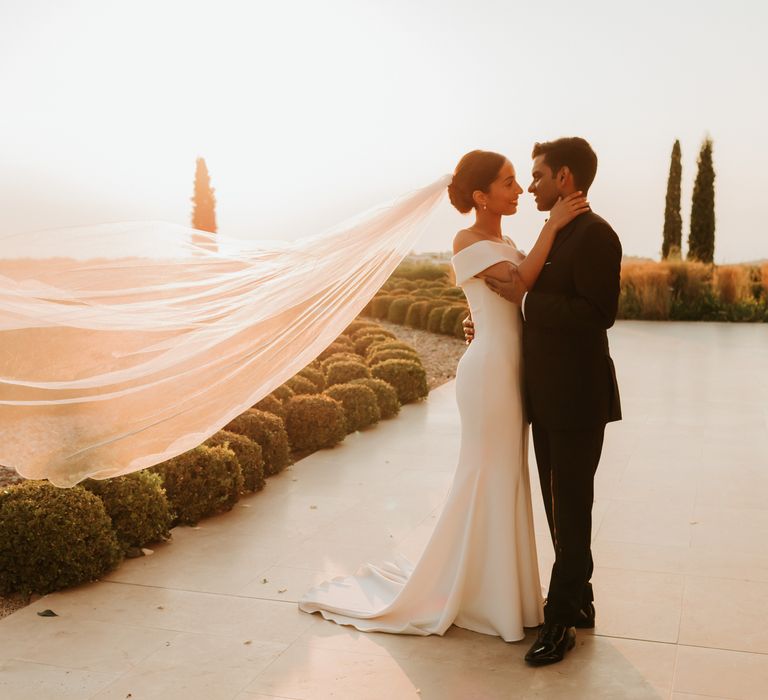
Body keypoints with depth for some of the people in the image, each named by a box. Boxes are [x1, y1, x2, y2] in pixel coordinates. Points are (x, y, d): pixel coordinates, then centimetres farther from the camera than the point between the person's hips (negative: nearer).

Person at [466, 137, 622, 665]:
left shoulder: (595, 234, -14)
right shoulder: (556, 236, 15)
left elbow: (597, 314, -23)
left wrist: (526, 297, -19)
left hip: (578, 400, -9)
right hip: (548, 397, 9)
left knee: (570, 510, 1)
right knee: (561, 506, 16)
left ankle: (561, 620, 13)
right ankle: (578, 601, 30)